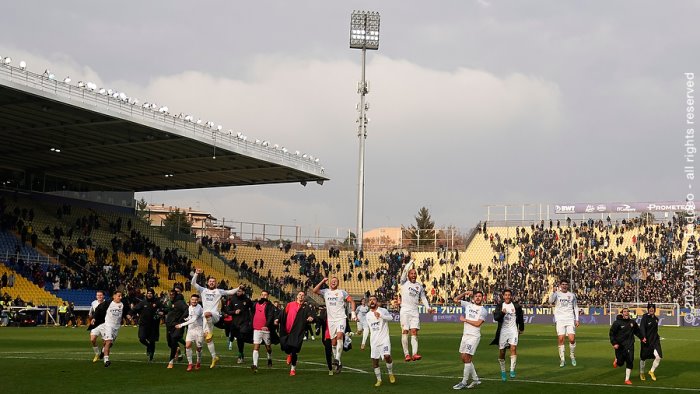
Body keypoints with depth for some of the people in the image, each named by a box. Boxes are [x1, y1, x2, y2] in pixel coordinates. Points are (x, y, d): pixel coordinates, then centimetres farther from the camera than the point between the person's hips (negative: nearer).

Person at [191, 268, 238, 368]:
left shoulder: (219, 291, 11)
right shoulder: (203, 290, 15)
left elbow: (231, 292, 12)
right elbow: (193, 283, 7)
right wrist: (196, 274, -6)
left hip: (215, 315, -3)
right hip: (206, 317, 3)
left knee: (207, 314, -41)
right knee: (207, 338, 2)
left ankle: (210, 332, -23)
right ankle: (214, 357, 13)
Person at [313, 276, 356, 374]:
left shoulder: (342, 292, 4)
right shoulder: (326, 292, 10)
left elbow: (351, 301, 5)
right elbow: (315, 290, -2)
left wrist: (353, 313, -7)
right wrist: (323, 281, -3)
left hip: (341, 318, -3)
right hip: (331, 320, 3)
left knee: (339, 336, -26)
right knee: (333, 342, 4)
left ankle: (337, 359, -29)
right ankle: (338, 363, 13)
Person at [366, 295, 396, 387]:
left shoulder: (383, 311, -4)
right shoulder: (368, 315, 12)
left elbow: (391, 318, -25)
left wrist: (380, 315, -41)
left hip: (384, 339, -5)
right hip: (374, 341, 5)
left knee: (387, 356, -22)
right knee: (374, 361, 4)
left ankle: (391, 374, 2)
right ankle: (379, 380, 19)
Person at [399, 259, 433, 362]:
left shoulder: (420, 285, 14)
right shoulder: (404, 282, 2)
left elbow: (423, 297, 19)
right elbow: (404, 271, -11)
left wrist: (427, 307, 6)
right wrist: (411, 261, -4)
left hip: (415, 311, 3)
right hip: (405, 310, -3)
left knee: (414, 331, -7)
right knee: (405, 331, -5)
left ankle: (415, 353, -16)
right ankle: (406, 354, -4)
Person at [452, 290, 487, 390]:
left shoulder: (483, 310, -4)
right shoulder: (468, 305, 12)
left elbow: (478, 323, -13)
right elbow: (456, 300, 15)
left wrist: (464, 320, -7)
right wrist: (465, 293, 5)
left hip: (474, 336, -7)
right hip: (465, 335, 7)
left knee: (467, 358, -10)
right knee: (464, 358, 8)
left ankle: (464, 382, -5)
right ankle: (475, 379, 18)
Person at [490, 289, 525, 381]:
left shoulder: (516, 306, 4)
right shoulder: (499, 306, 3)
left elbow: (520, 318, 17)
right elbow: (495, 317, -10)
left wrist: (521, 329, 22)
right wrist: (502, 313, -28)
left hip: (513, 330, -1)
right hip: (503, 331, 1)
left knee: (513, 348, -19)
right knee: (501, 352, 4)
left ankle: (512, 370, -16)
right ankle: (503, 371, 19)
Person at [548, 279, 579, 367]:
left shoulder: (572, 295, 13)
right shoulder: (557, 294, 4)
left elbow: (575, 307, 18)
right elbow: (550, 301, -16)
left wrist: (577, 319, 9)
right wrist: (554, 292, -31)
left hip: (570, 320, 2)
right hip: (560, 319, -1)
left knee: (572, 339, -8)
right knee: (560, 339, -7)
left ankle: (572, 356, 15)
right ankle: (562, 360, 2)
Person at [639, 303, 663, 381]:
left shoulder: (656, 318, 9)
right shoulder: (645, 317, -11)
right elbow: (642, 328, -22)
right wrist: (643, 337, -35)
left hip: (655, 340, 5)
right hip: (646, 341, -5)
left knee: (658, 357, -11)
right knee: (643, 358, 7)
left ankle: (652, 371, 13)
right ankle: (641, 373, 31)